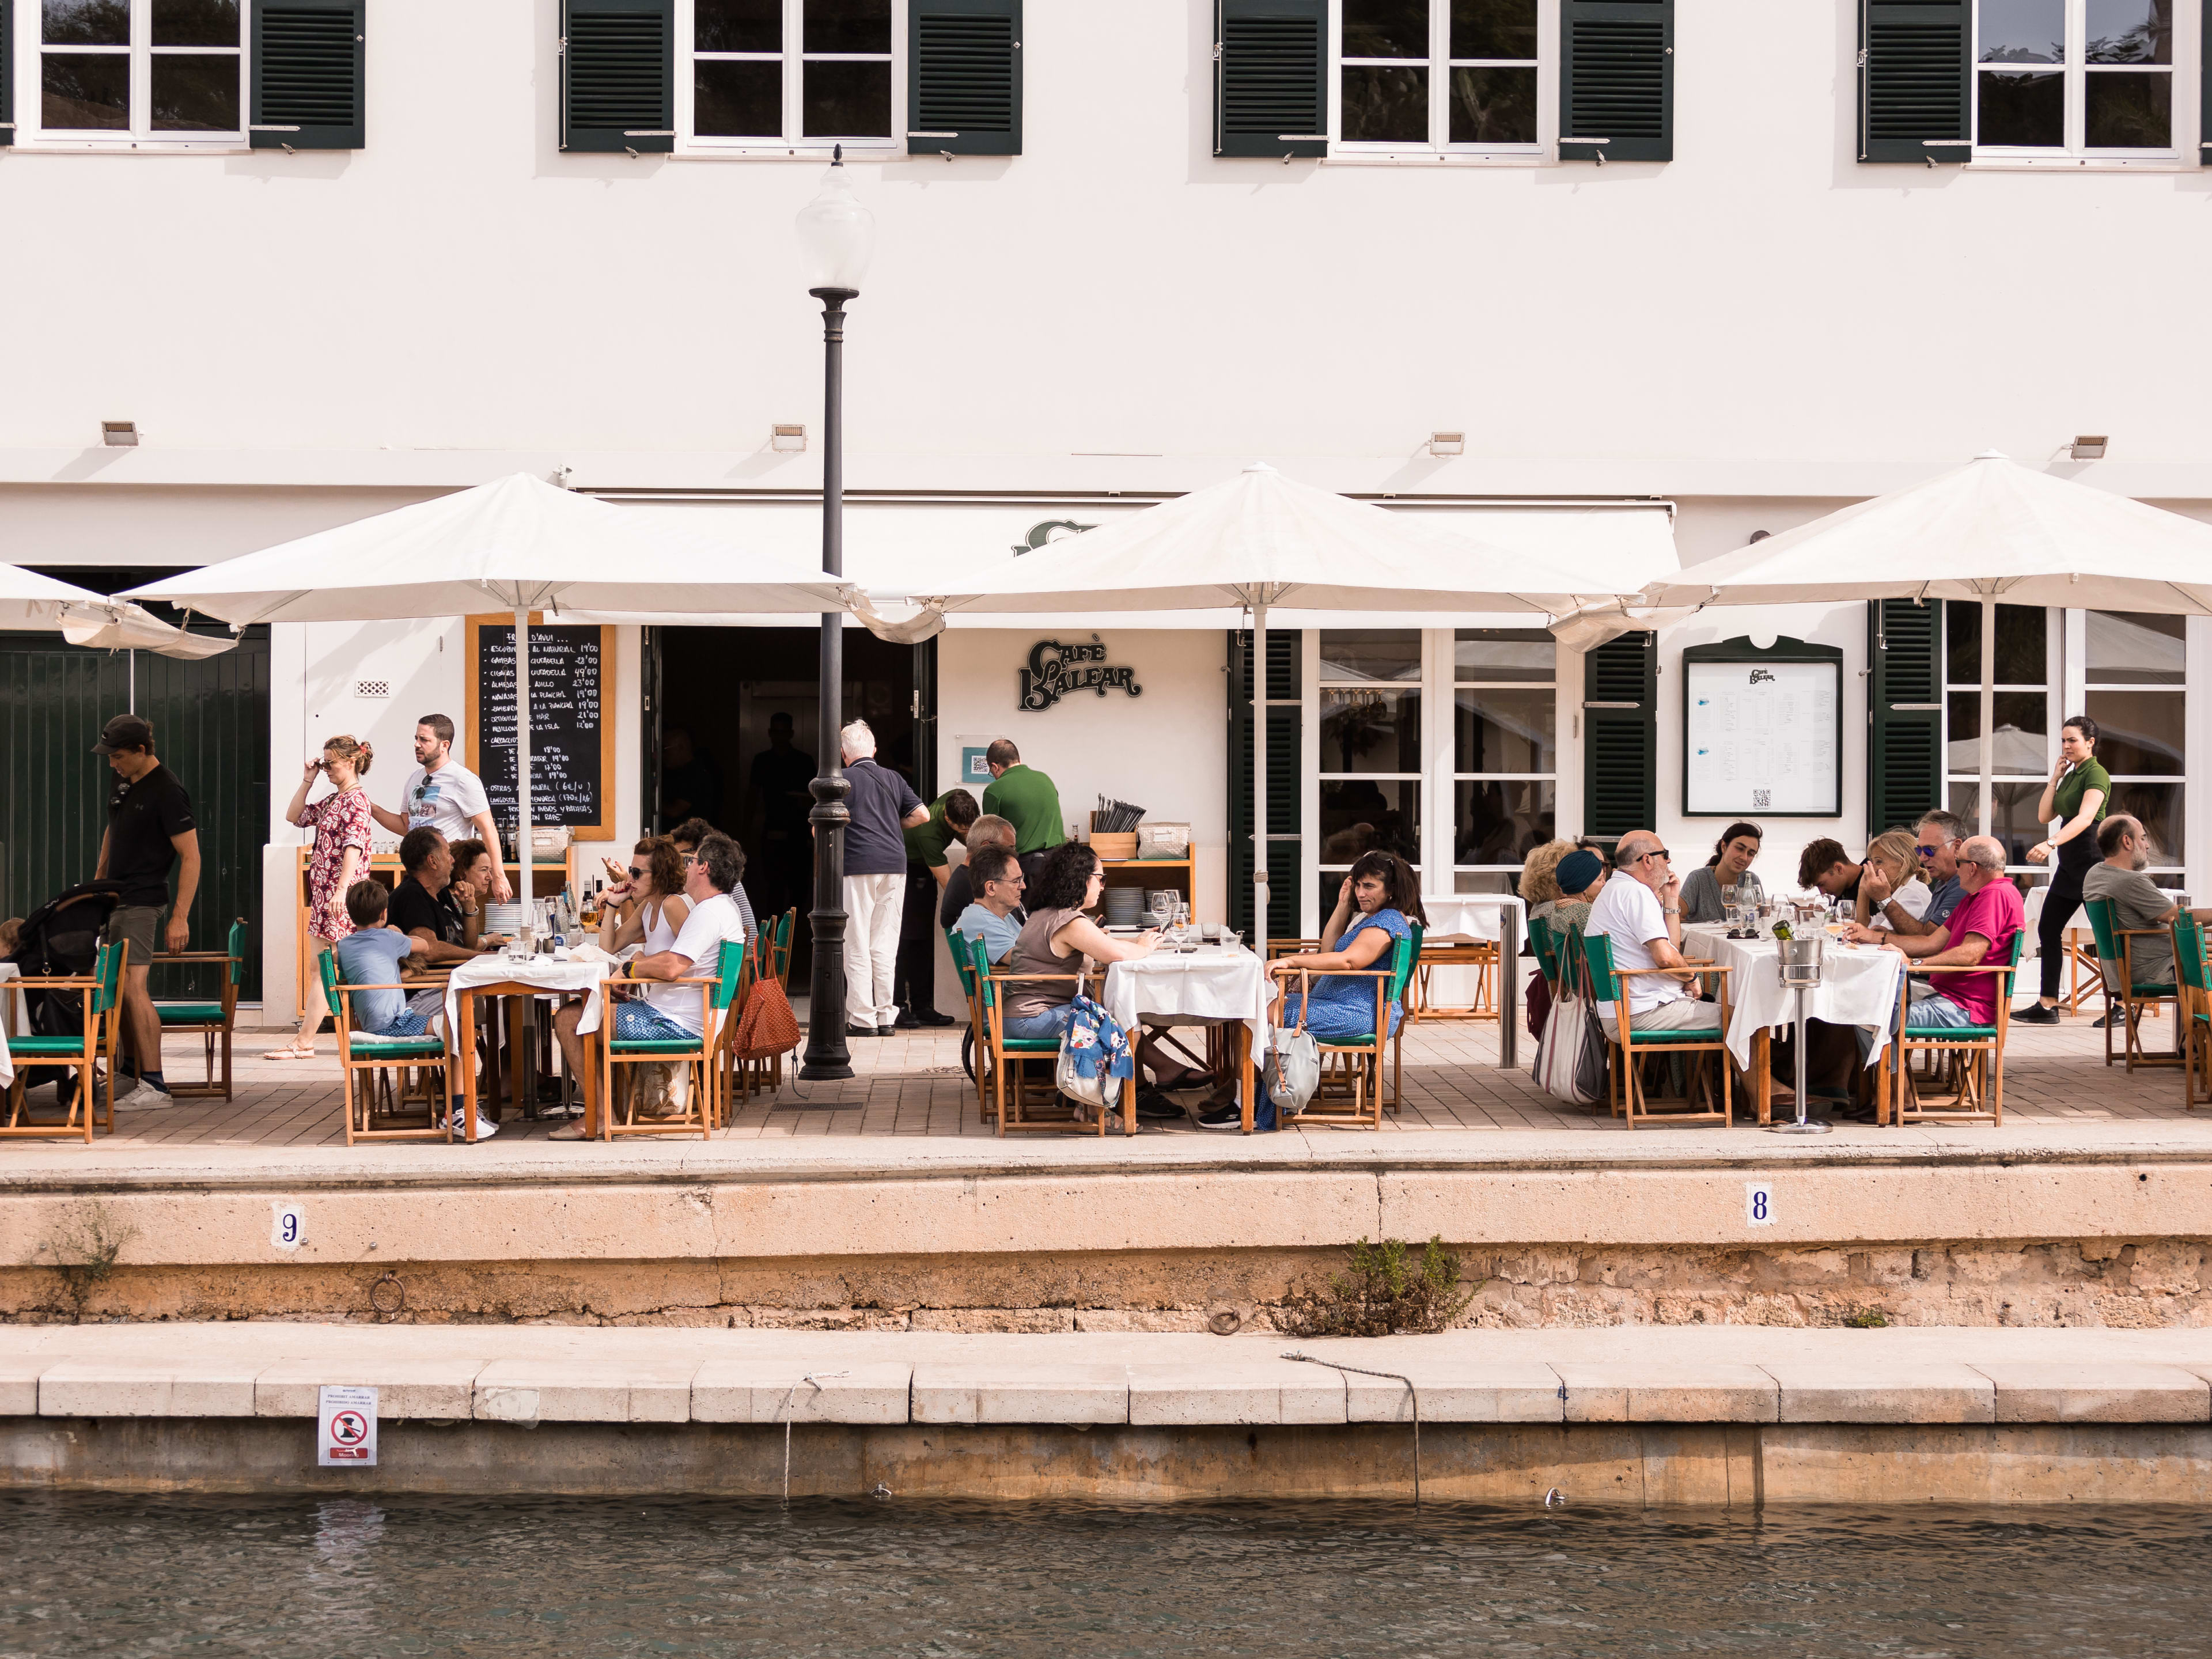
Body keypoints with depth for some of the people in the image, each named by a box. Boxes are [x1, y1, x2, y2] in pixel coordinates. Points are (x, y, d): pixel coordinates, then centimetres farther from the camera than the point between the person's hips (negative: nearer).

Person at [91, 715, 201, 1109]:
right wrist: (98, 881, 26)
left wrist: (180, 917, -20)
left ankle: (154, 1085, -17)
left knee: (133, 985, -15)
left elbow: (191, 856, -17)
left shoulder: (167, 792, -15)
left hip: (141, 901, -9)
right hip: (115, 897, 9)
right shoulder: (124, 781, 10)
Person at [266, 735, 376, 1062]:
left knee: (321, 965, -9)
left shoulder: (357, 800, -11)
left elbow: (353, 847, -20)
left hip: (338, 893, -9)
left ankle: (304, 1041, -9)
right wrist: (308, 780, 16)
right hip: (323, 891, 9)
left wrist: (342, 890, -27)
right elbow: (295, 816, 26)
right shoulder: (332, 800, 17)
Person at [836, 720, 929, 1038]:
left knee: (857, 947, -1)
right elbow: (922, 815, 9)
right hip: (895, 864, 5)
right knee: (885, 946, 9)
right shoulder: (893, 779, 12)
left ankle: (862, 1019, -3)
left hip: (858, 866, -5)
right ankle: (885, 1017, 9)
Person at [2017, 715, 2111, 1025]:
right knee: (2048, 929, 5)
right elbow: (2044, 816, 13)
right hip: (2070, 863, 10)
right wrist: (2054, 779, 4)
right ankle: (2047, 1005, 7)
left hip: (2092, 859, -9)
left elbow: (2085, 817, -27)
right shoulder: (2070, 776, 16)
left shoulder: (2096, 775, -11)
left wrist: (2051, 843, -39)